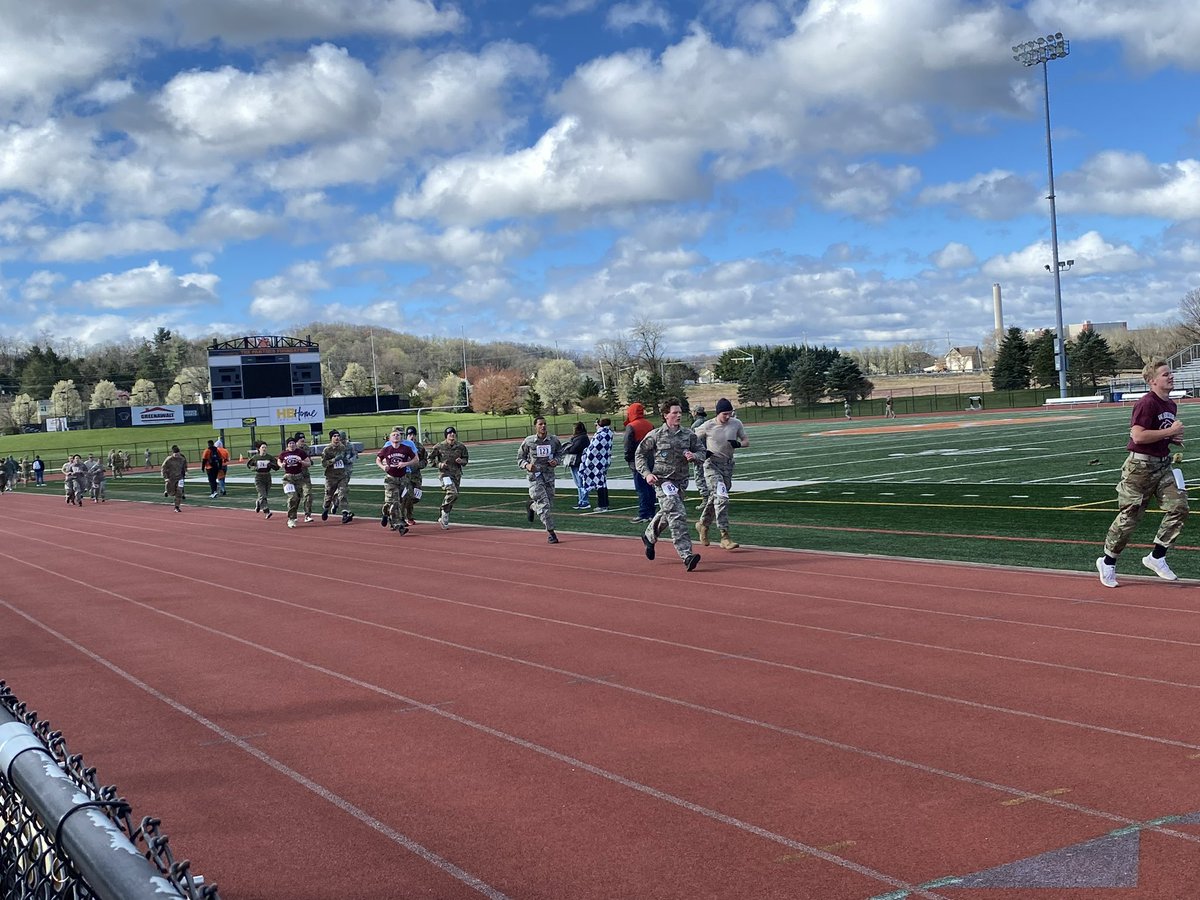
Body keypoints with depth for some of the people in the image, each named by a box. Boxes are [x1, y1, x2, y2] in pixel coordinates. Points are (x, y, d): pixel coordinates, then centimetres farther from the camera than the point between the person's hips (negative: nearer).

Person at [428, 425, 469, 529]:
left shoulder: (461, 447, 6)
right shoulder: (439, 447, -4)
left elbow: (466, 459, 16)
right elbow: (430, 459, 4)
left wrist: (461, 461, -7)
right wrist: (439, 464, -13)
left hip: (457, 474, 5)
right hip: (445, 473, -5)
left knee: (451, 497, 9)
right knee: (452, 493, -25)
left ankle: (442, 519, 24)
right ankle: (445, 514, -7)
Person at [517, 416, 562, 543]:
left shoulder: (554, 440, 1)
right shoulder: (528, 441, -6)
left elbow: (559, 452, 17)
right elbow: (520, 458, 4)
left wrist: (556, 460, -4)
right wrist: (526, 465, -16)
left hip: (549, 474, 4)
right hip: (535, 475, -4)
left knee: (550, 503, 9)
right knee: (543, 504, -12)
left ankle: (531, 506, 41)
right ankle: (550, 532, -6)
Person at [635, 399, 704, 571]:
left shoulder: (689, 434, 5)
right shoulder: (655, 435, -5)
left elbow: (702, 450, 13)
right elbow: (640, 454, 3)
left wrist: (694, 456, -10)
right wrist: (646, 473, -10)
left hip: (681, 482, 5)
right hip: (662, 481, -5)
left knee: (666, 514, 22)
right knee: (677, 515, -17)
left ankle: (649, 536, 51)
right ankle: (686, 555, -22)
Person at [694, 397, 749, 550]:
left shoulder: (736, 424, -1)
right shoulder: (707, 426, -10)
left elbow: (747, 441, 6)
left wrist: (738, 444, -16)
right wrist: (701, 452, -16)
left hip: (728, 465, 5)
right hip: (712, 464, -5)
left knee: (715, 497, 15)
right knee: (721, 497, -18)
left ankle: (703, 525, 40)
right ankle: (725, 537, -22)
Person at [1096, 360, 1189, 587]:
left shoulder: (1171, 405, 11)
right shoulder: (1147, 403, -17)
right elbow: (1138, 436, -27)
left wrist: (1175, 439, 5)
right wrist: (1170, 431, -20)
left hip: (1163, 464, 8)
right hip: (1141, 465, -8)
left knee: (1178, 507, -6)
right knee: (1129, 516, -1)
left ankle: (1156, 557, 6)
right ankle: (1108, 562, 15)